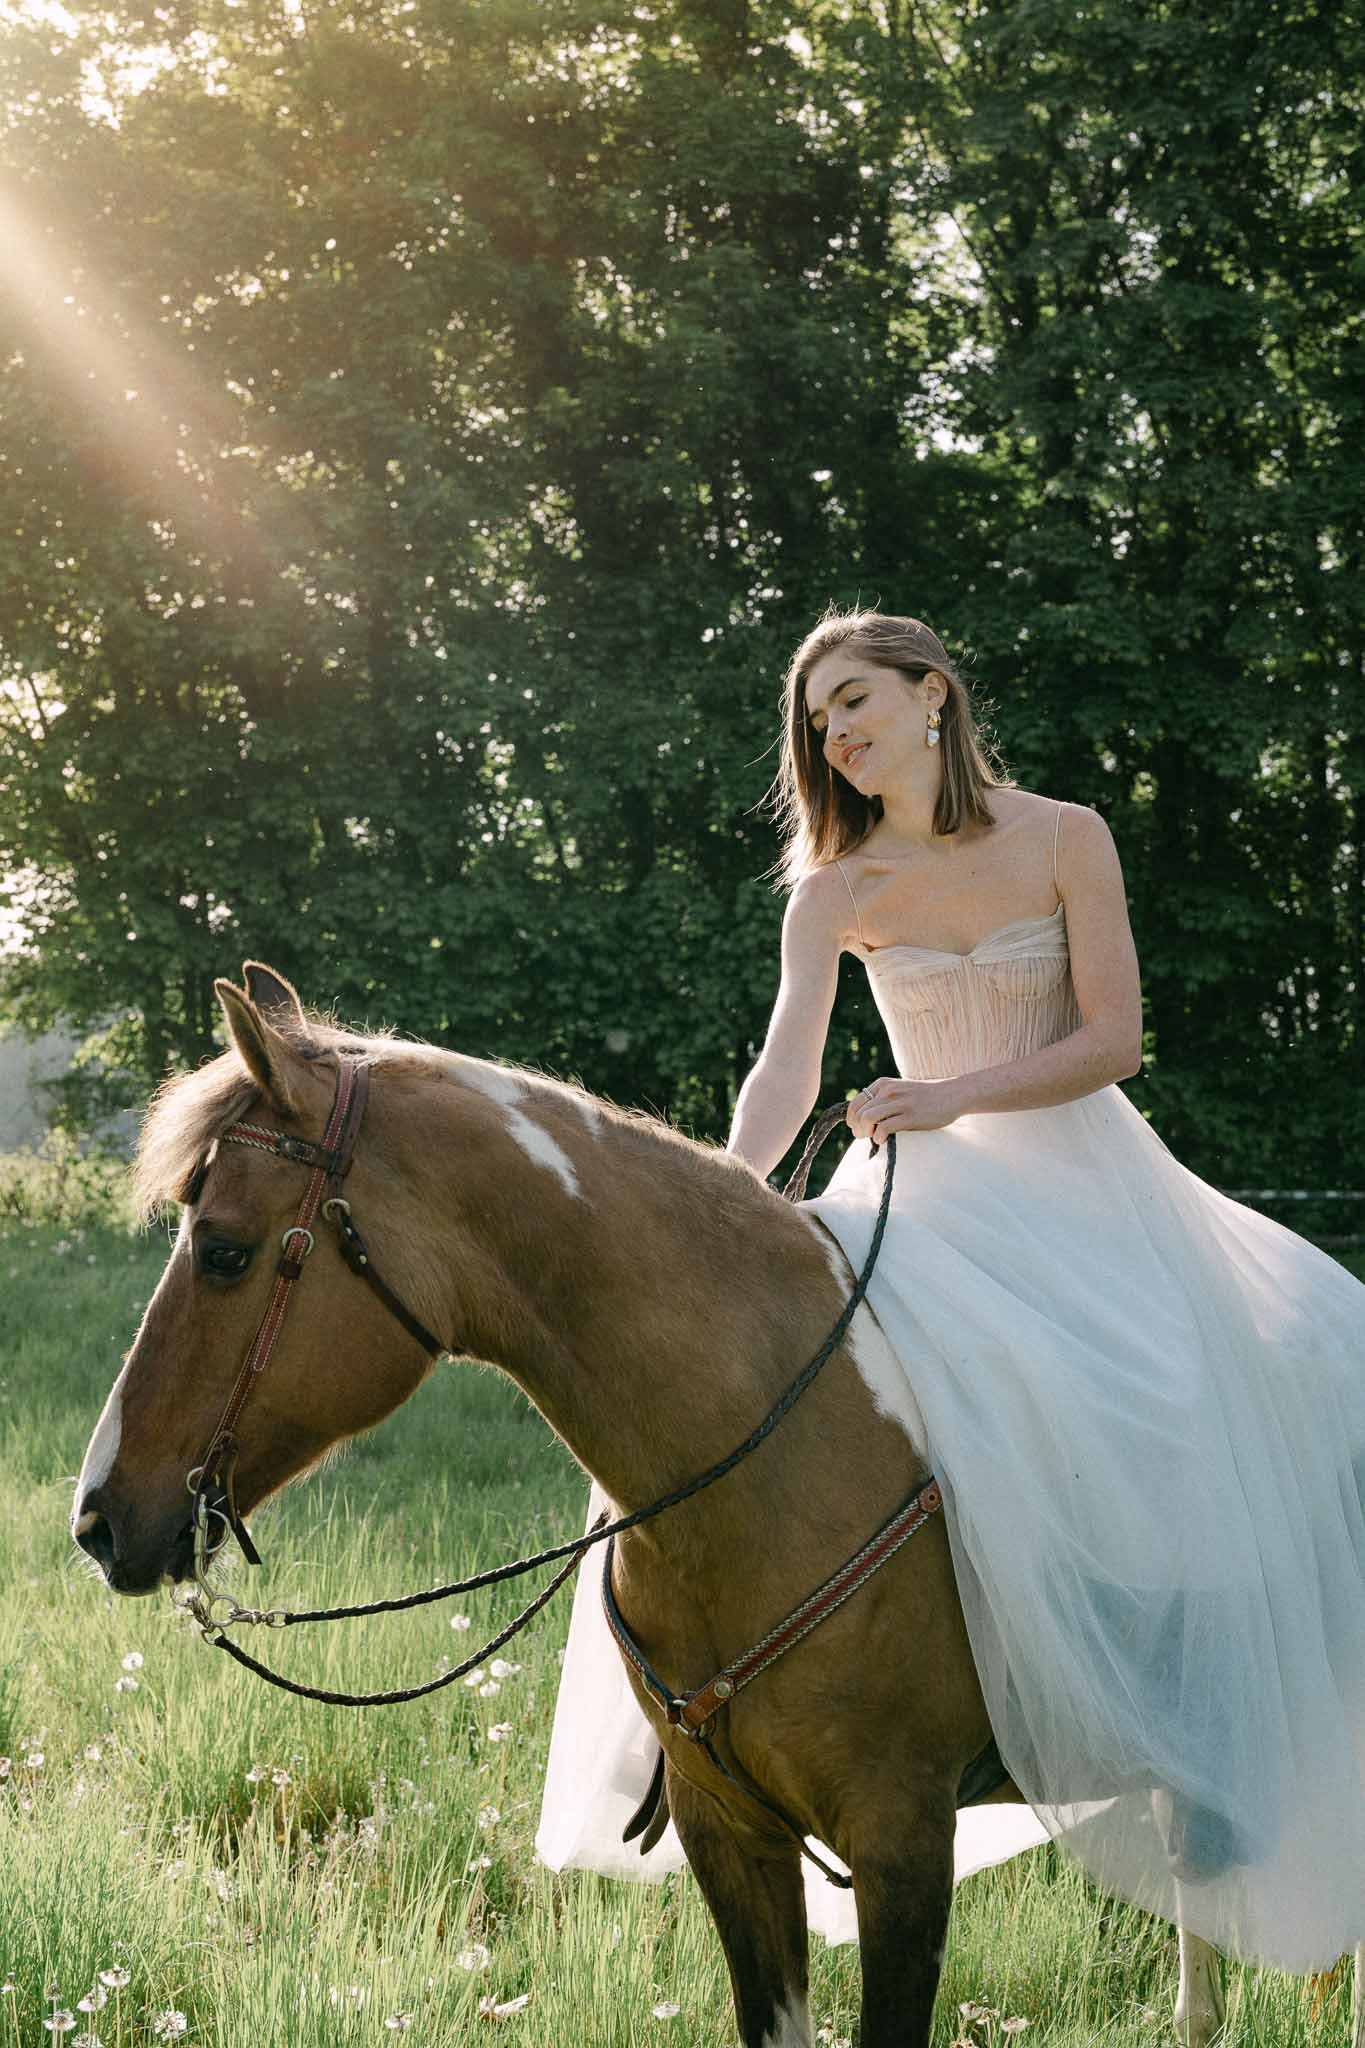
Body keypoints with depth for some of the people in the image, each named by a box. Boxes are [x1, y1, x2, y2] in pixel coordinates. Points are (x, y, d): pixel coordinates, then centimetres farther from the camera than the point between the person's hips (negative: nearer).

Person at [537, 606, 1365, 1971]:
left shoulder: (1065, 839, -4)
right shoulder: (836, 893, 0)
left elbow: (1113, 1036, -9)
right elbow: (787, 1068, -11)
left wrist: (954, 1094, -22)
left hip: (1086, 1177, -1)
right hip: (938, 1193, 2)